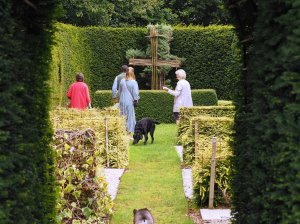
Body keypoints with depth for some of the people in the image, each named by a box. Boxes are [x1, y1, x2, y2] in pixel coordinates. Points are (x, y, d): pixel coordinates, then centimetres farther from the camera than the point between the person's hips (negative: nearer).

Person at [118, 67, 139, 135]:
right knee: (130, 117, 2)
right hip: (129, 101, -4)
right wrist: (135, 101, -2)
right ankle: (129, 132, 2)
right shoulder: (133, 82, -10)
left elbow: (119, 91, 11)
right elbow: (135, 93, -10)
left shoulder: (122, 81, 3)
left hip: (122, 101, 4)